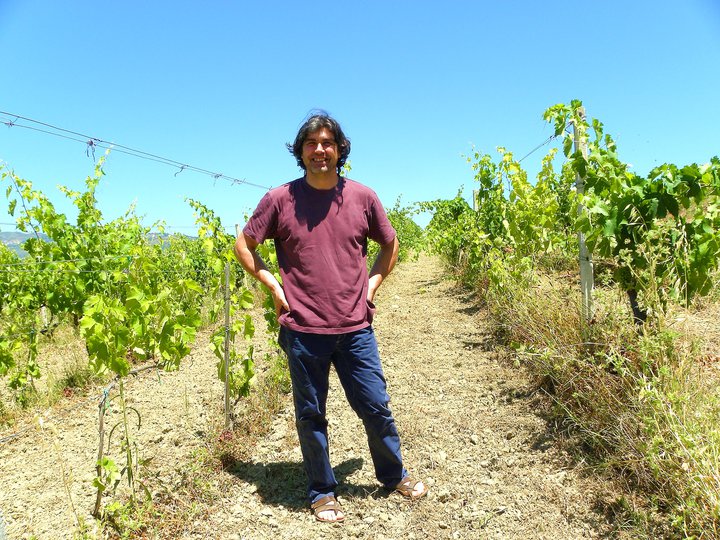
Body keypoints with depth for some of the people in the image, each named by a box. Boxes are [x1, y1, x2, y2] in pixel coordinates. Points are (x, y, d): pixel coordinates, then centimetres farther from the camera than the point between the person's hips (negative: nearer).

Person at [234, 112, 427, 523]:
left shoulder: (363, 197, 2)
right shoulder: (280, 199, -3)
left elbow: (390, 244, 17)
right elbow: (244, 245, 8)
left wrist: (374, 282, 5)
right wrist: (273, 285, -2)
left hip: (355, 327, 1)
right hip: (303, 329, -1)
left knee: (376, 407, 12)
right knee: (311, 415, 11)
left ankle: (395, 475, 38)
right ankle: (322, 492, 33)